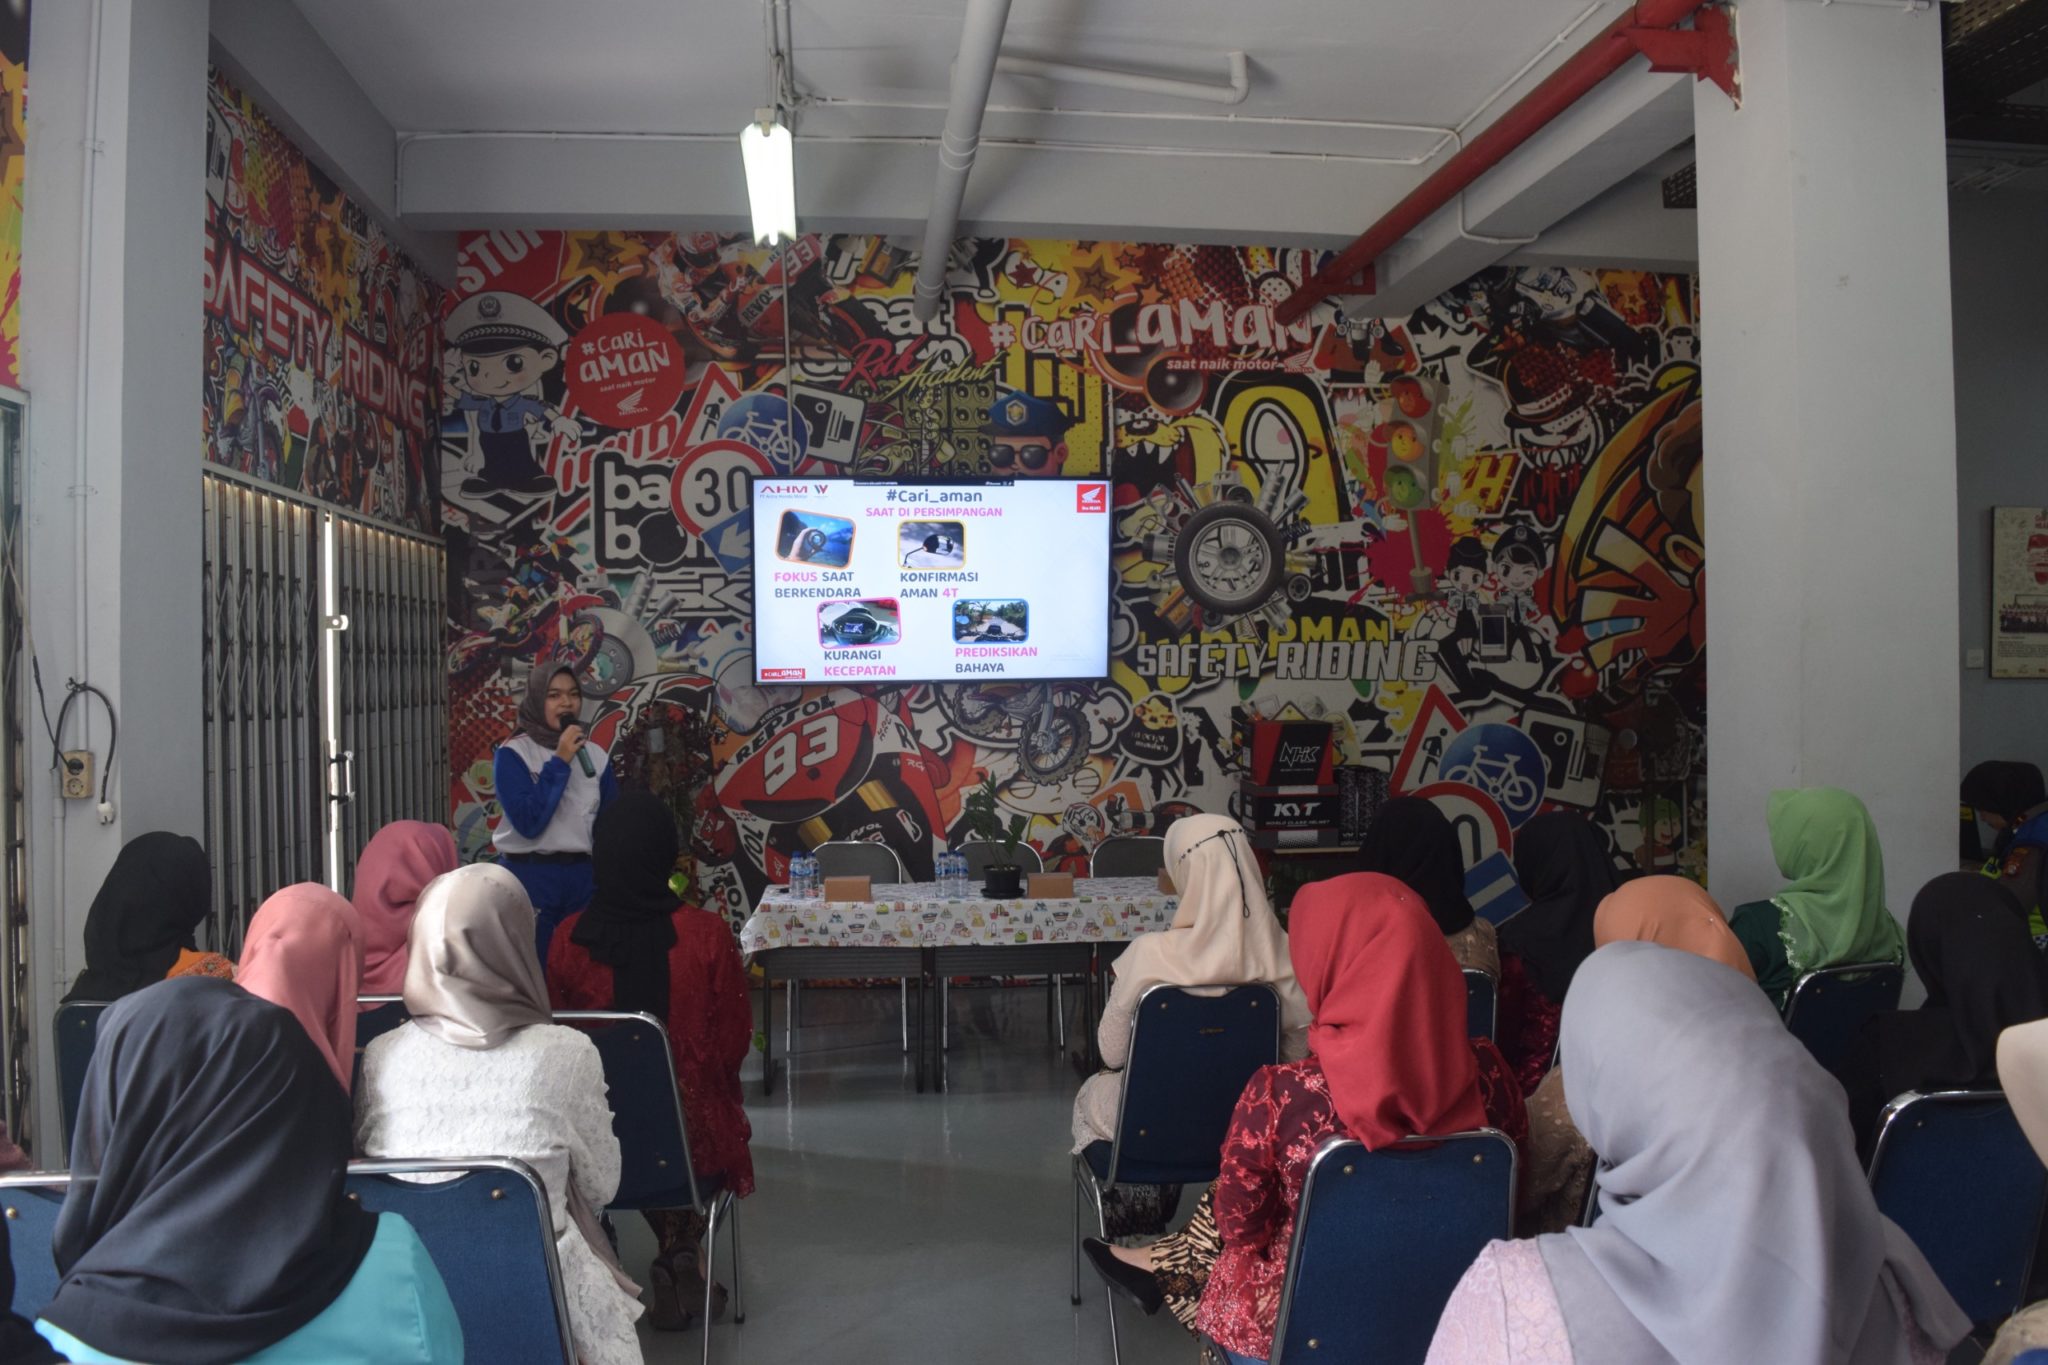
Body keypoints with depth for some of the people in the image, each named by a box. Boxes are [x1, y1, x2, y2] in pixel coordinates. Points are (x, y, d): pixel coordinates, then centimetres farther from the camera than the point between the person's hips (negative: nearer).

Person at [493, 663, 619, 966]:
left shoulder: (595, 755, 7)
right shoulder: (513, 754, -6)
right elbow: (528, 822, -18)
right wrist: (559, 762, -16)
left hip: (584, 878, 4)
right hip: (529, 878, -4)